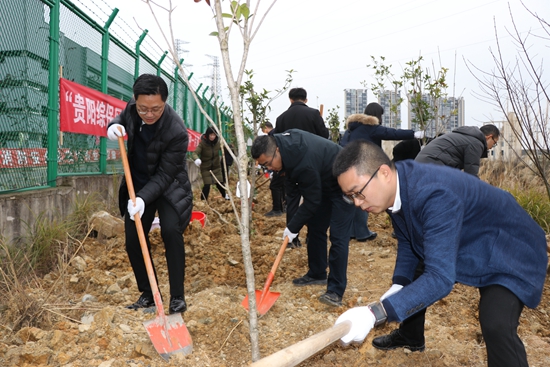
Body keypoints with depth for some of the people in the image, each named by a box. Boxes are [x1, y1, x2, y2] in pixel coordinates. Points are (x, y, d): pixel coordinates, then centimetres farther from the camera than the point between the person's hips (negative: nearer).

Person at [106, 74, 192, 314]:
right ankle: (148, 294, 18)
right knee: (133, 238, 2)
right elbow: (122, 117, 12)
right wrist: (114, 125, -12)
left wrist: (143, 198, -39)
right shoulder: (132, 108, -13)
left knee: (171, 231, -25)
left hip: (168, 186, -5)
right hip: (138, 184, 6)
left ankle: (177, 296, -11)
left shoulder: (176, 131, -31)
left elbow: (164, 176, -27)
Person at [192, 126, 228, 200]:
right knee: (207, 185, -9)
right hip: (205, 167, -3)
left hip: (216, 166, 3)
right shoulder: (202, 143, -20)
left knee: (219, 183, 8)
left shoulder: (218, 142, -9)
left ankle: (224, 195, 37)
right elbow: (195, 153, -30)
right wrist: (197, 159, -52)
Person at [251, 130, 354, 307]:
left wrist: (293, 227, -16)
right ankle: (317, 274, 26)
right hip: (323, 182, 10)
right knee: (315, 227, 13)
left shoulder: (304, 164, -38)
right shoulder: (282, 139, -11)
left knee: (338, 236, -14)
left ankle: (336, 291, -11)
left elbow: (312, 201, -26)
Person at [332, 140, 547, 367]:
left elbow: (440, 278, -43)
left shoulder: (434, 194, -40)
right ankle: (410, 337, 44)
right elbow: (407, 242, 3)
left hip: (509, 249, -8)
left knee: (496, 327, -28)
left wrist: (375, 313, -49)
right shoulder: (395, 186, -13)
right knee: (410, 278, 18)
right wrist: (397, 286, -12)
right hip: (465, 246, 8)